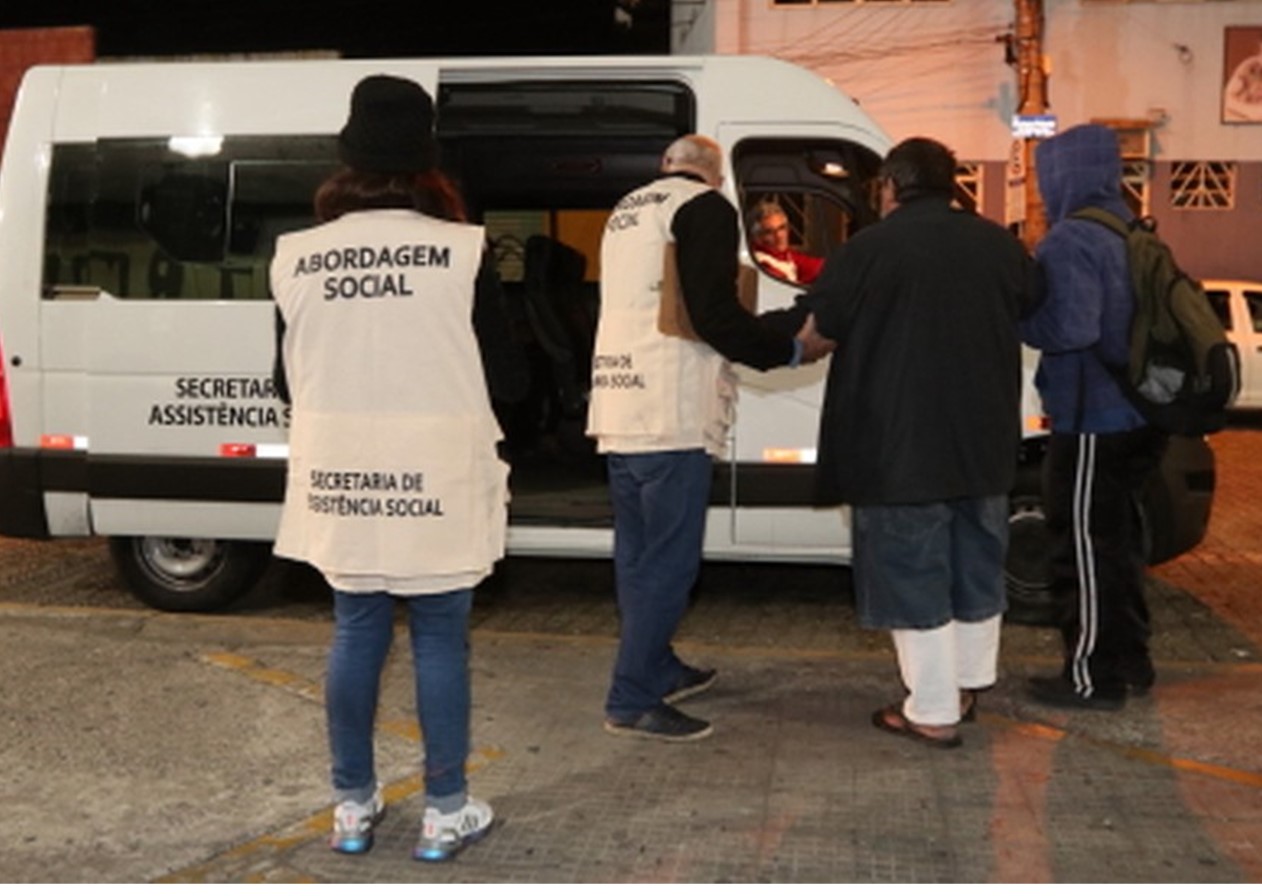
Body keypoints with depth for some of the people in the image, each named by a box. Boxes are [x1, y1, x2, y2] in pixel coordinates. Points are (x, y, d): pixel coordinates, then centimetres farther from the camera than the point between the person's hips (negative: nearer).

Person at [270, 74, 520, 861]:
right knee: (440, 639, 8)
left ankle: (354, 805, 26)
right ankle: (447, 811, 18)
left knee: (356, 634, 15)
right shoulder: (460, 251, -12)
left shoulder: (298, 257, -2)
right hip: (437, 481, -3)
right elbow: (499, 370, -5)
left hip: (340, 478, 3)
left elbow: (290, 380, 7)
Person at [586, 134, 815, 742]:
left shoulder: (627, 209, 21)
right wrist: (785, 348, -1)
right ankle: (633, 701, -2)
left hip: (618, 406, 9)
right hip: (670, 412, -9)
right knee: (669, 557, -4)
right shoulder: (705, 208, -4)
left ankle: (656, 670, 29)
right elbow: (713, 315, -15)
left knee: (639, 550, 16)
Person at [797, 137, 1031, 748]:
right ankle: (969, 685, 32)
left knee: (914, 573, 2)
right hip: (985, 444, 6)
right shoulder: (1001, 244, 5)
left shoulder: (870, 249, -11)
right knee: (977, 565, 19)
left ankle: (933, 712, 6)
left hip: (902, 447, -6)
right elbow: (1026, 317, 21)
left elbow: (814, 330, -4)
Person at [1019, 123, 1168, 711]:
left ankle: (1092, 677, 8)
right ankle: (1129, 659, 30)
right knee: (1115, 541, 20)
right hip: (1136, 412, 9)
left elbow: (1069, 329, -26)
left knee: (1086, 547, 0)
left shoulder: (1070, 240, -17)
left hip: (1093, 420, -9)